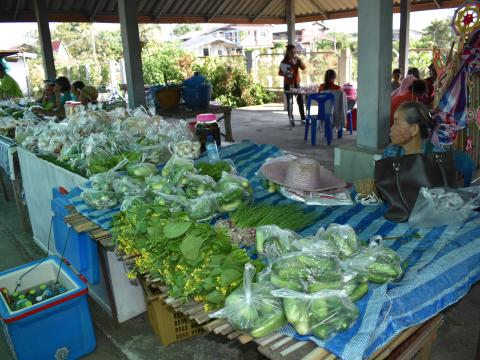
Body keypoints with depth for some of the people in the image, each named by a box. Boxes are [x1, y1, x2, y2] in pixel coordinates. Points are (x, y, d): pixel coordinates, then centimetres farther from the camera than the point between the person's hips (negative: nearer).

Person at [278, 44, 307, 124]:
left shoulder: (297, 60, 4)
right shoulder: (284, 62, -5)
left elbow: (304, 67, -7)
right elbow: (279, 73, -1)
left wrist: (299, 60, -18)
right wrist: (285, 74, -21)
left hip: (297, 83, 3)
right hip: (288, 84, -3)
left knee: (300, 101, 1)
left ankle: (303, 118, 10)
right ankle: (291, 120, 6)